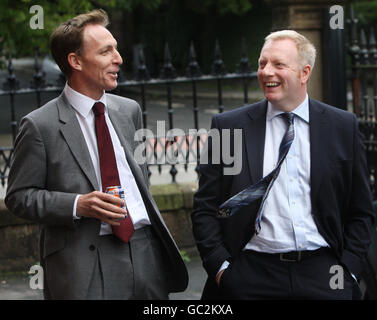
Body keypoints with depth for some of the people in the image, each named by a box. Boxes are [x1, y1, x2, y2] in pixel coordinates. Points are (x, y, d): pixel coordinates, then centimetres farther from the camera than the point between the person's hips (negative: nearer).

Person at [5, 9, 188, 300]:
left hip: (147, 250, 5)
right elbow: (19, 196, -3)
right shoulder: (40, 125, -5)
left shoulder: (129, 110, 12)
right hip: (85, 264, -5)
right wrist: (77, 205, -16)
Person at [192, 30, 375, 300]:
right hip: (252, 276, 0)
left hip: (323, 276, 1)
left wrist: (347, 271, -1)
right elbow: (205, 209, 5)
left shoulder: (344, 126, 6)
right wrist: (220, 267, -5)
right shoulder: (228, 126, 4)